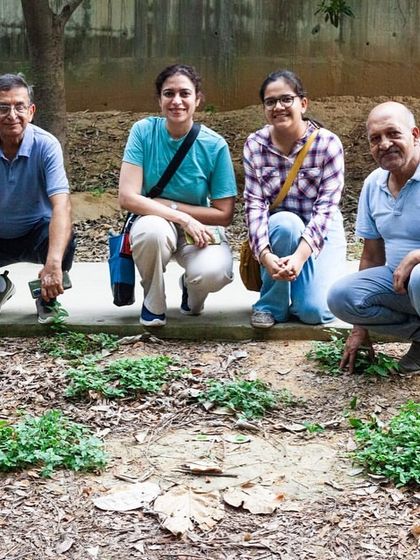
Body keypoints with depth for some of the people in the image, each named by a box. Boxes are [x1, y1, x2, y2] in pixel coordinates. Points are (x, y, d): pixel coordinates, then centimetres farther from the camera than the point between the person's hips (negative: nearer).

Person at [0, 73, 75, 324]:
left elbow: (61, 205, -34)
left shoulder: (46, 145, -21)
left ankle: (47, 297, -1)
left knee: (64, 239, -34)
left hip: (36, 233, -1)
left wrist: (53, 263, -49)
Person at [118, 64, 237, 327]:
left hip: (200, 229, 0)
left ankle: (191, 286, 9)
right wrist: (182, 218, -27)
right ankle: (154, 304, -6)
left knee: (213, 273, -33)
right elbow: (127, 197, -19)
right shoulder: (144, 131, -12)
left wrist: (167, 204, -15)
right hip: (155, 223, 0)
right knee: (152, 229, -38)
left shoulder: (215, 146, -12)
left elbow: (224, 214, -9)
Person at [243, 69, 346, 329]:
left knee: (316, 311, -22)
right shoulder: (255, 145, -7)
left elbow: (327, 206, -19)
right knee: (286, 222, -36)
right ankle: (271, 304, -14)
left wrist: (300, 256, -33)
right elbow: (254, 203, -14)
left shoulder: (328, 143, -14)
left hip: (320, 232, -1)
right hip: (277, 230, 1)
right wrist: (265, 254, -31)